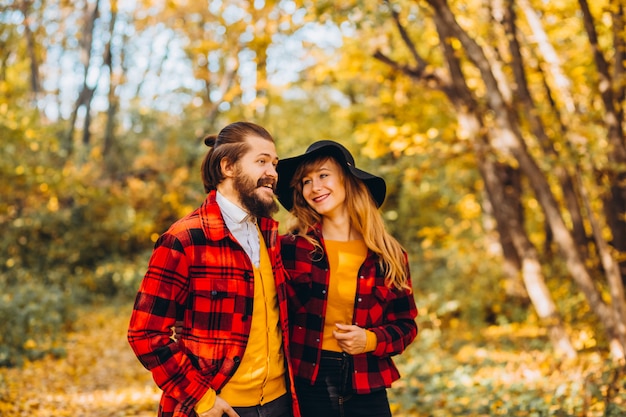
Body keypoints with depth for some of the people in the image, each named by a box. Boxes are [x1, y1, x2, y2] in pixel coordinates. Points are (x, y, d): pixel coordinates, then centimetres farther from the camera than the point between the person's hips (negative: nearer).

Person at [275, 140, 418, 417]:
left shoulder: (388, 256, 2)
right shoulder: (290, 247, -3)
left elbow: (406, 324, 7)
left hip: (366, 391, 2)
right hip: (305, 386, -1)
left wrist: (371, 340, -11)